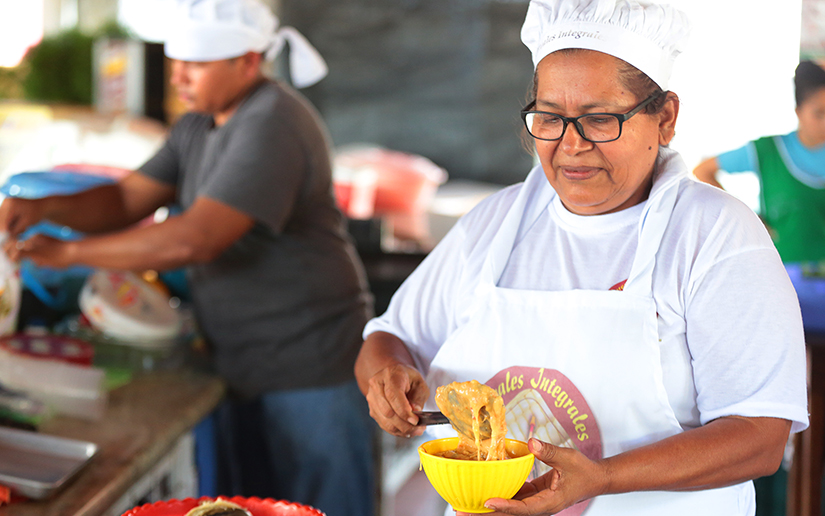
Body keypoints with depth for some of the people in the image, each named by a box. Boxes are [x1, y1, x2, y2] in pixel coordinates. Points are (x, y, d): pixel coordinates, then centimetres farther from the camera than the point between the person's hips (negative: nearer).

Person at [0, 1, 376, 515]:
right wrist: (44, 207, -8)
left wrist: (70, 252, -22)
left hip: (313, 365, -9)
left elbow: (195, 240, -28)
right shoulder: (199, 126, 11)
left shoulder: (272, 126, -20)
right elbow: (128, 202, 11)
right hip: (248, 366, 9)